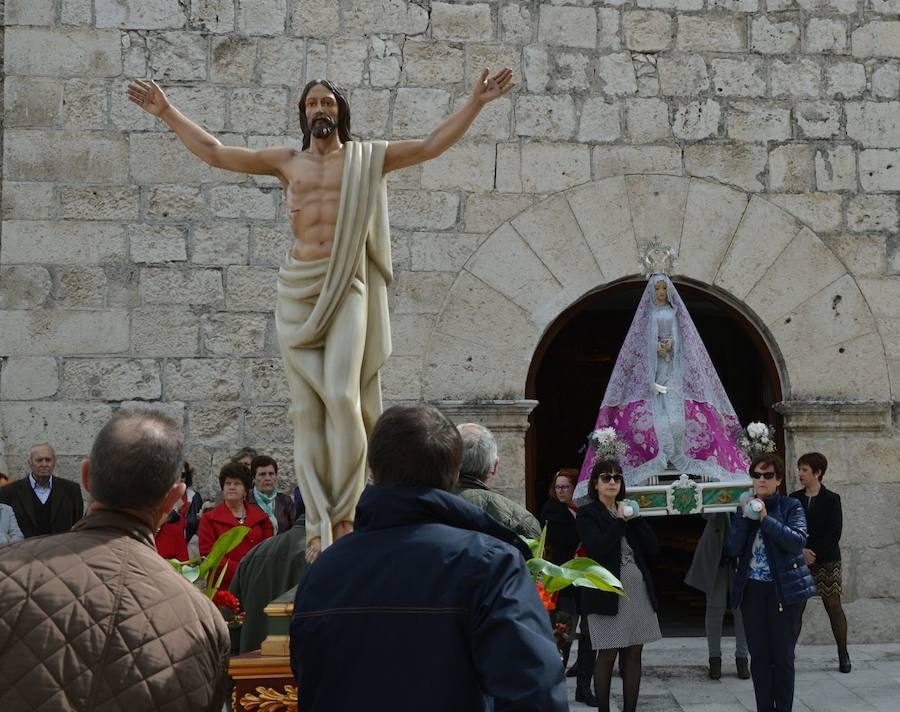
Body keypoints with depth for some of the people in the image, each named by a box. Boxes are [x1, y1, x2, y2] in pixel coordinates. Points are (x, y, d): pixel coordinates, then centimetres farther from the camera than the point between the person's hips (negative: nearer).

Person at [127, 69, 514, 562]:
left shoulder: (368, 158, 13)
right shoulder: (286, 162, 17)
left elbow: (430, 146, 8)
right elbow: (214, 153, 18)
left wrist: (476, 103, 3)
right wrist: (167, 112, 16)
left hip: (347, 287, -2)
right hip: (298, 288, 2)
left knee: (341, 396, -17)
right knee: (306, 408, -1)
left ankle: (344, 514, -6)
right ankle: (318, 525, 1)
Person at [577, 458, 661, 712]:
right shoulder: (587, 514, 0)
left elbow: (653, 548, 7)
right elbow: (597, 549, -16)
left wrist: (636, 519, -3)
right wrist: (620, 521, -12)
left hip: (638, 590, 5)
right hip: (608, 593, -5)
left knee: (633, 654, 6)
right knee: (608, 655, -3)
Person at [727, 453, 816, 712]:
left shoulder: (790, 507, -2)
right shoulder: (745, 508, 8)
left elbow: (798, 541, -18)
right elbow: (732, 549, -1)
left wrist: (766, 518, -20)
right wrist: (743, 517, -12)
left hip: (784, 588, -3)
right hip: (752, 590, 3)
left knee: (783, 656, 2)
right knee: (759, 656, 7)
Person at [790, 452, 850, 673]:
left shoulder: (831, 499, -2)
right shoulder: (794, 499, 7)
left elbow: (834, 534, -7)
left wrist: (814, 554, -13)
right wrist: (801, 551, -11)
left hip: (826, 561, -2)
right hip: (799, 562, 2)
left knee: (834, 607, 1)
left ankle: (843, 655, 9)